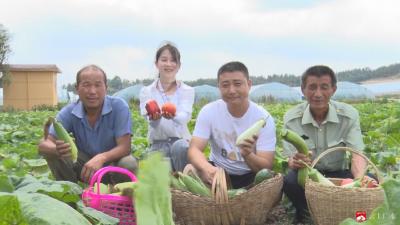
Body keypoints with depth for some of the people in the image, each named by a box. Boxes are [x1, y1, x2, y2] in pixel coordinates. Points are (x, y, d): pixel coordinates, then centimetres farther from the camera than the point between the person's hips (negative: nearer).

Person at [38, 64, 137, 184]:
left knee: (128, 164, -34)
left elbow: (125, 147, -26)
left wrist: (101, 158, -46)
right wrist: (57, 149, -47)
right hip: (84, 165, 2)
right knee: (52, 154, -21)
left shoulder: (119, 107, -21)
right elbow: (43, 145, -22)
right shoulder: (69, 112, -15)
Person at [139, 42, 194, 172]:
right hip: (158, 144, 0)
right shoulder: (146, 91, 5)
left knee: (179, 147, -34)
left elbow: (185, 116, -17)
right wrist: (154, 117, -40)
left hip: (181, 141, 0)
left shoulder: (187, 91, 4)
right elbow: (149, 119, -14)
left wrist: (174, 115, -43)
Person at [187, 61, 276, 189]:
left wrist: (247, 154, -43)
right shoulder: (209, 111, -11)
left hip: (251, 176, -1)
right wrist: (208, 169, -43)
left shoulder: (264, 118, -15)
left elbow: (266, 167, -19)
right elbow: (194, 149, -19)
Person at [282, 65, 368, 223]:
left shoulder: (349, 114, -13)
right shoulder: (291, 118, -14)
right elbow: (292, 159, -16)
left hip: (337, 174, 1)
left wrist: (360, 180, -44)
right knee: (289, 181, -35)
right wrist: (296, 162, -44)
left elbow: (357, 154, -20)